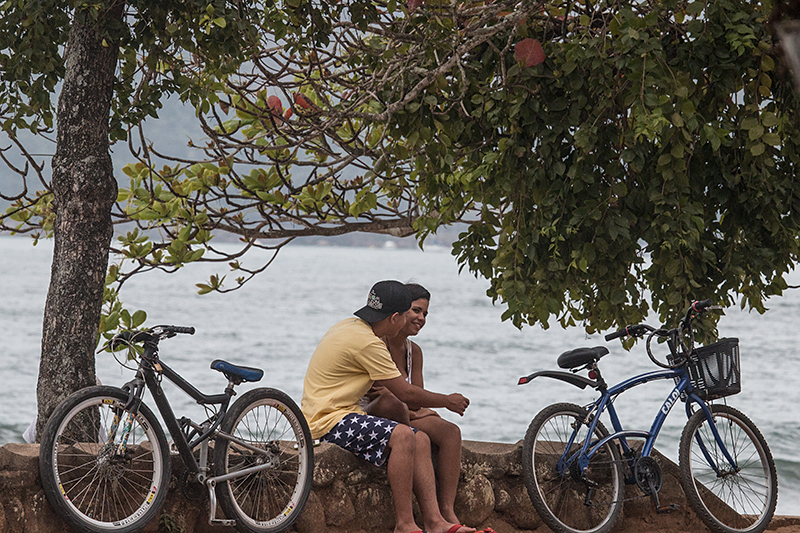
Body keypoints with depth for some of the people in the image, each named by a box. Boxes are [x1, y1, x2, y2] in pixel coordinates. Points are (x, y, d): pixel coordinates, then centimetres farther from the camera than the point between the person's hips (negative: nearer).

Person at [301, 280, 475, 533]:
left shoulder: (350, 326, 13)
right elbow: (406, 393, -13)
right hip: (328, 420, -10)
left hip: (343, 413, 10)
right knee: (402, 435, -29)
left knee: (421, 440, -2)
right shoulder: (366, 342, -18)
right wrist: (447, 401, 2)